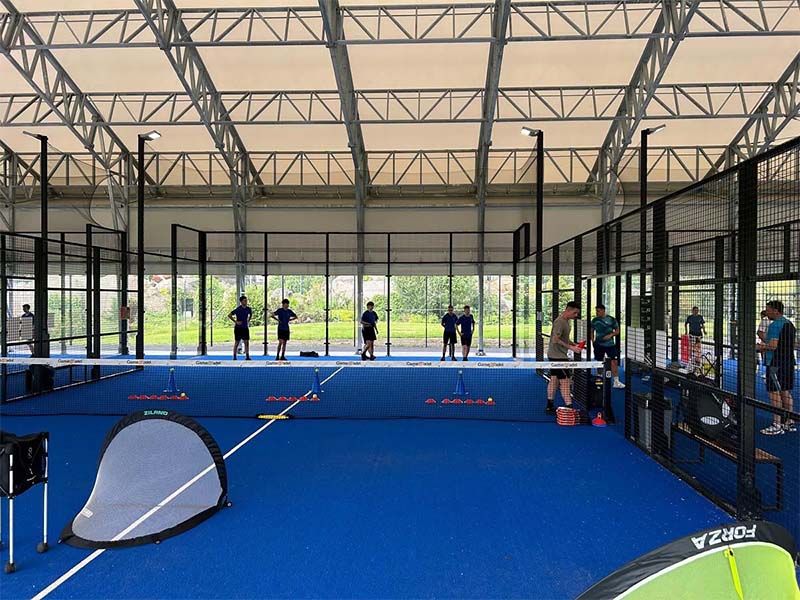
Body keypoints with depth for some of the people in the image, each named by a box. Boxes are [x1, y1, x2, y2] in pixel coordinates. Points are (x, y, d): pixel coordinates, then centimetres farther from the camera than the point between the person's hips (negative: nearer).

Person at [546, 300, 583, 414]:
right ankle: (569, 407, -11)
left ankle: (549, 406, 17)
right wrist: (571, 347, -23)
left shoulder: (566, 321, 13)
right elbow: (555, 340, -23)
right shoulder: (560, 322, -19)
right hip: (558, 356, -10)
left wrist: (574, 344, 7)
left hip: (554, 355, 10)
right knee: (565, 380, -10)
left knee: (554, 380, 12)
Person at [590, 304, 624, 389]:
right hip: (598, 344, 2)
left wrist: (610, 335, -16)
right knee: (599, 362, 8)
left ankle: (616, 381, -3)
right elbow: (592, 331, 14)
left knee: (614, 361, -8)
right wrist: (593, 341, 3)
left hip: (610, 344, -2)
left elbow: (617, 331, 1)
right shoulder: (594, 320, 4)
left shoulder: (611, 319, -4)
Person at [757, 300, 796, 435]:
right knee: (786, 392, 15)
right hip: (789, 362, 9)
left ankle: (777, 425, -5)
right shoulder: (790, 324, 14)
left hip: (776, 363, -9)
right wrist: (766, 344, 21)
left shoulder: (775, 325, -16)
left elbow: (772, 346, -22)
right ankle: (790, 422, 21)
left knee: (774, 393, -5)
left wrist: (759, 347, -6)